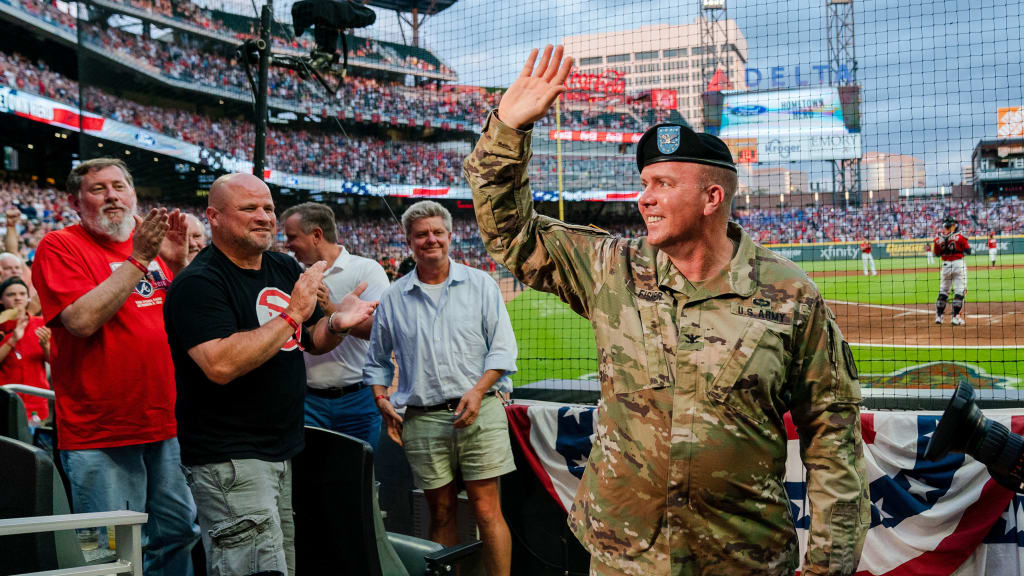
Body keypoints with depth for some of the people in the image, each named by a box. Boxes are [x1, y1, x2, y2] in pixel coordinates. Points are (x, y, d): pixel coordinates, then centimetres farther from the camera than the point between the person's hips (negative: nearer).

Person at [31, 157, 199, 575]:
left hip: (166, 424, 6)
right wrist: (137, 259, -18)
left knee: (179, 532, 13)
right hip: (100, 433, -5)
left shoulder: (150, 241, 12)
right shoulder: (60, 247, -5)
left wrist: (178, 262, -5)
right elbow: (83, 320, -20)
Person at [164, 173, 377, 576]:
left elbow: (313, 341, 17)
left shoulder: (286, 268, 9)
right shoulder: (198, 283, -14)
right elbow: (221, 365, -28)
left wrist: (336, 324, -7)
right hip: (229, 460, -8)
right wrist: (292, 314, -23)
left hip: (283, 451, 8)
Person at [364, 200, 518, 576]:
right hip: (423, 420, 2)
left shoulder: (481, 285, 6)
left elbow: (502, 348, 3)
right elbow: (377, 360, 20)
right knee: (441, 513, 8)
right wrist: (381, 399, 4)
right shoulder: (393, 298, 11)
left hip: (480, 415, -2)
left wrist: (478, 391, -10)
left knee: (487, 510, -4)